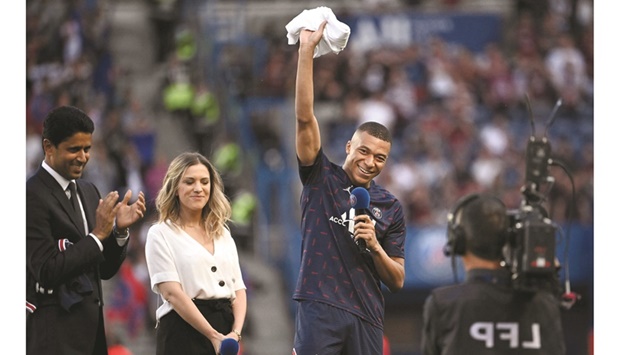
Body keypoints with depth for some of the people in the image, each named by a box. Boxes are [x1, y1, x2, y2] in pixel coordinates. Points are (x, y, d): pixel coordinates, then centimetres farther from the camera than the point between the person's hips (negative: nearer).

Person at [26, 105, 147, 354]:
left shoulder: (88, 192, 14)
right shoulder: (32, 196, -11)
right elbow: (47, 271, -17)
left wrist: (120, 230, -1)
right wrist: (98, 235, -17)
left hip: (90, 325, 8)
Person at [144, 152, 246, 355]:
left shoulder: (223, 234, 19)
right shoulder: (161, 235, 1)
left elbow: (238, 288, 13)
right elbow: (172, 292, -10)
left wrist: (235, 332, -7)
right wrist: (213, 336, -17)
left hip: (224, 330, 5)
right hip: (184, 332, -5)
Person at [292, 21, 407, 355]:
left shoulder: (391, 208, 11)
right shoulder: (321, 178, 6)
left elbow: (397, 281, 11)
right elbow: (304, 117, -5)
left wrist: (375, 246, -8)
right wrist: (306, 50, -10)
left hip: (366, 317, 3)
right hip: (319, 310, -3)